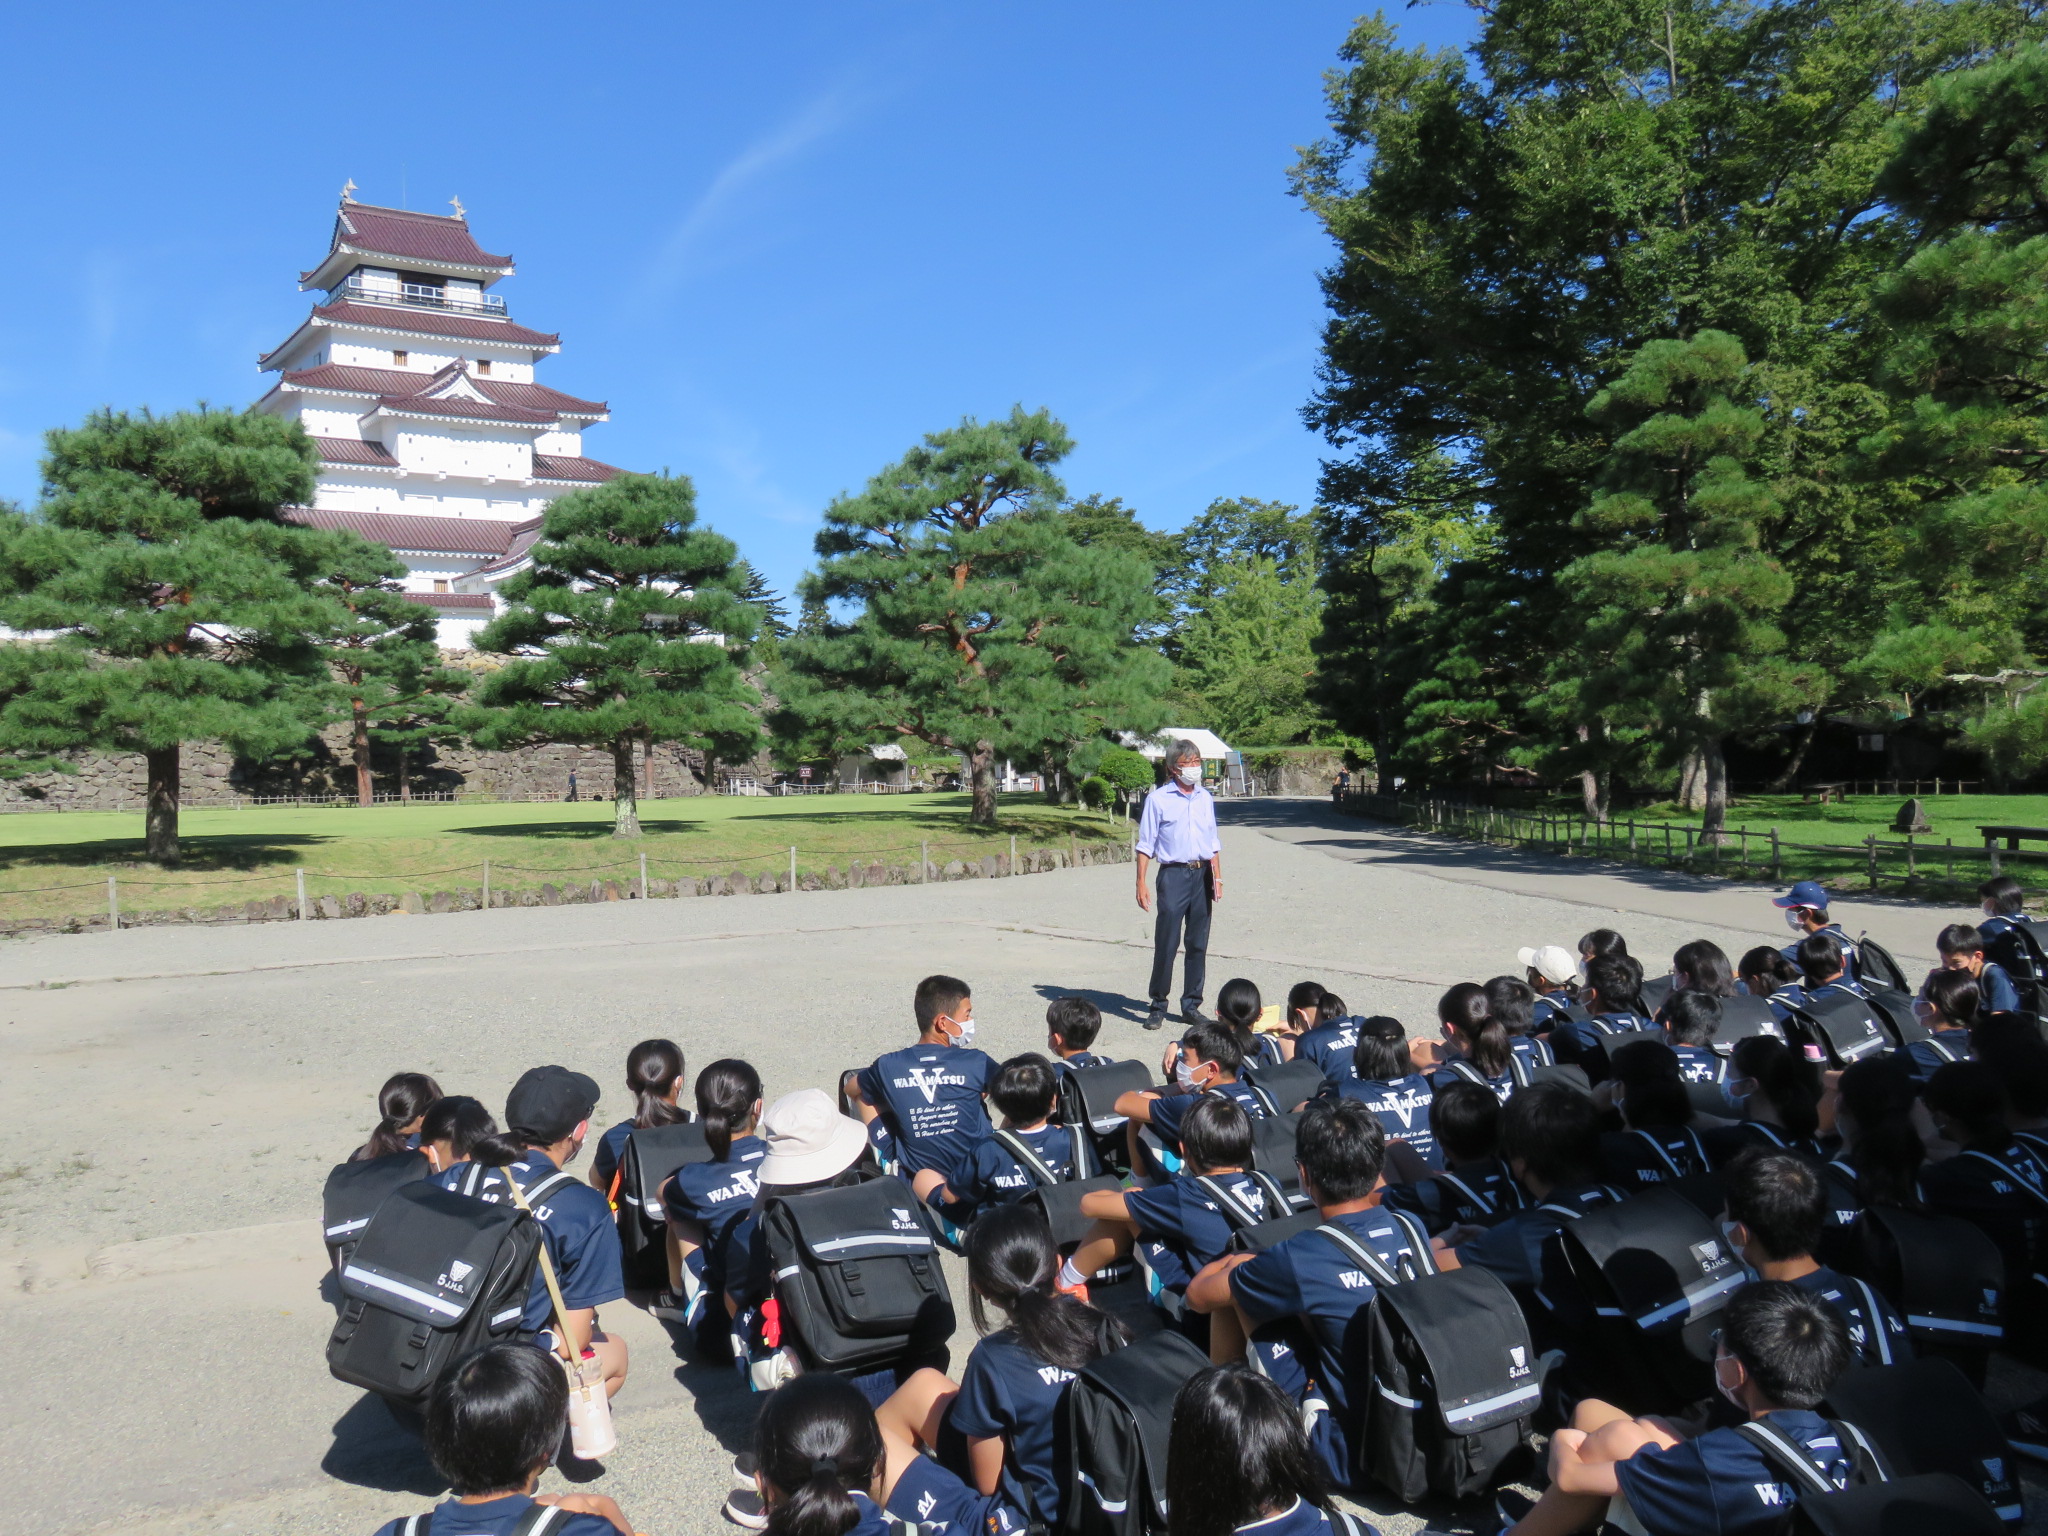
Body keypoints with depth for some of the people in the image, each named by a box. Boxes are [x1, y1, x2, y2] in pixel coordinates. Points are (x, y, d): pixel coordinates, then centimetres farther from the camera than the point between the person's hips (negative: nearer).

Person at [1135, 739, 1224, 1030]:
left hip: (1202, 874, 5)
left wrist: (1217, 877, 11)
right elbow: (1145, 845, -2)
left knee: (1198, 943, 7)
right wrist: (1141, 883, -8)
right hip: (1173, 875, -5)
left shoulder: (1205, 798, 14)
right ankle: (1158, 1006, 5)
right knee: (1166, 943, -5)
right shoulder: (1158, 799, -2)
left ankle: (1191, 1006, 15)